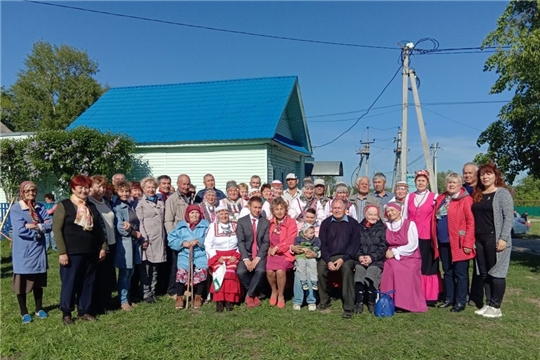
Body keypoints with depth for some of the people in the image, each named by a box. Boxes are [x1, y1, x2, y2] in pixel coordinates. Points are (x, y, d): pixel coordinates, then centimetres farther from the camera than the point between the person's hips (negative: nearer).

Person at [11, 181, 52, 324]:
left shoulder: (40, 207, 5)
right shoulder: (15, 208, -8)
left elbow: (50, 225, -5)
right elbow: (20, 230, -18)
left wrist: (35, 226, -18)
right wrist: (40, 230, -10)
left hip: (39, 250, 4)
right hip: (22, 252, -4)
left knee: (38, 281, 14)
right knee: (22, 282, 6)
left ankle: (39, 309, 28)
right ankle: (24, 312, 20)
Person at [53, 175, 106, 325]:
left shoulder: (91, 206, 12)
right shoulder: (64, 205, -5)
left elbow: (98, 228, 16)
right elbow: (57, 229, -10)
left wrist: (103, 247, 10)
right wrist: (62, 252, -15)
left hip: (91, 252, 5)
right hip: (72, 252, -5)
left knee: (88, 283, 10)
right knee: (70, 282, 3)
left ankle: (85, 311, 23)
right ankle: (66, 313, 19)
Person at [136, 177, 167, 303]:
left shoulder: (160, 201, 16)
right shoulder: (141, 203, 0)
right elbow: (140, 222, -6)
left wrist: (165, 237, 10)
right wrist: (144, 239, -13)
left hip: (159, 239, 5)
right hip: (147, 239, -5)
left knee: (155, 267, 10)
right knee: (146, 268, 0)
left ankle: (153, 292, 19)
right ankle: (146, 293, 8)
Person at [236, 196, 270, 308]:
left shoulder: (266, 222, 7)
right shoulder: (241, 221, 5)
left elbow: (266, 242, 0)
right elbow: (240, 241, -3)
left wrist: (257, 258, -14)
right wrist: (246, 259, -16)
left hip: (260, 255, 0)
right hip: (246, 254, 0)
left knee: (260, 270, -30)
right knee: (240, 271, -27)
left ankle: (249, 295, -8)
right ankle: (254, 295, -2)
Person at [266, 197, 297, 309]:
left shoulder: (291, 222, -2)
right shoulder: (271, 223, 11)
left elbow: (290, 241, -7)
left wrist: (277, 248, -10)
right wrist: (271, 249, 1)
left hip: (286, 253, -3)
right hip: (273, 253, 3)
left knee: (280, 271, -29)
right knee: (269, 271, -24)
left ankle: (281, 295, -3)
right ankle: (274, 291, 6)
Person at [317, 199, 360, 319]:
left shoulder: (352, 223, 4)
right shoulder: (326, 223, 9)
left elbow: (354, 244, -1)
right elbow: (322, 244, 4)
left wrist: (343, 259, -14)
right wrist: (328, 261, -11)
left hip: (346, 256, -2)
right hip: (328, 256, 2)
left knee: (347, 268, -33)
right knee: (320, 268, -27)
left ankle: (348, 307, -26)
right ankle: (324, 301, -6)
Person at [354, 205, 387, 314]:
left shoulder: (382, 228, 11)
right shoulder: (359, 228, 16)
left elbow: (383, 247, 2)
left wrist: (372, 257, -11)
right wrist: (359, 256, -10)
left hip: (376, 260, -1)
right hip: (360, 259, 1)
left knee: (372, 271, -31)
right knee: (359, 270, -29)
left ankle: (371, 302, -16)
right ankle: (359, 302, -22)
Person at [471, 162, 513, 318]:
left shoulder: (502, 193, -5)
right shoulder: (477, 194, 14)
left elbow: (509, 217, -11)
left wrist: (503, 238, -18)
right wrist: (473, 238, 10)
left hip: (495, 238, -6)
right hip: (479, 239, 7)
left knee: (496, 273, -1)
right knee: (484, 273, 10)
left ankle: (496, 307, 7)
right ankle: (488, 304, 18)